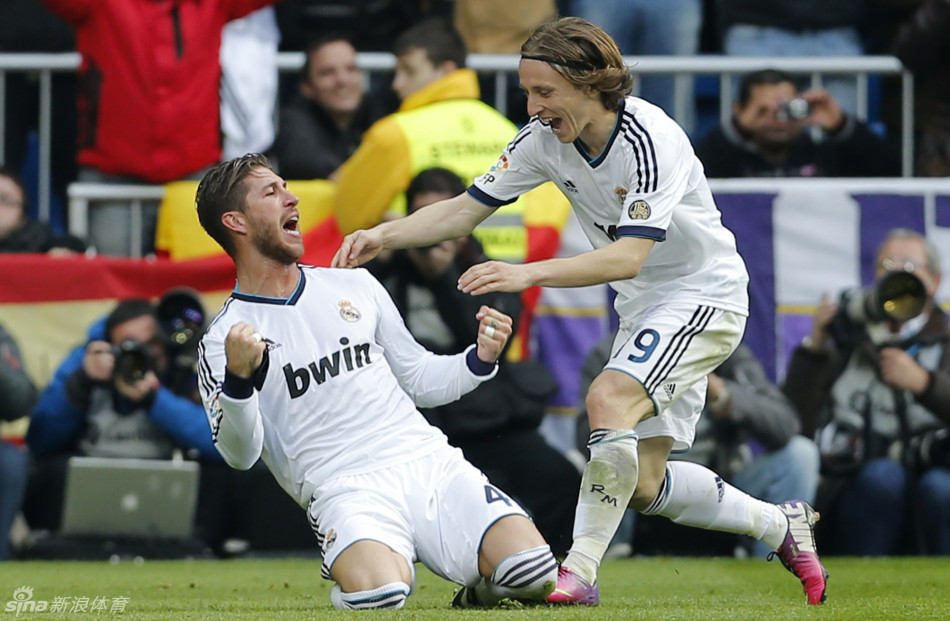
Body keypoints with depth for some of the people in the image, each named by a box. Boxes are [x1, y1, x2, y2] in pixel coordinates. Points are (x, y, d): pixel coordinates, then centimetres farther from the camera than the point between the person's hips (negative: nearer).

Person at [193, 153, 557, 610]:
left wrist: (480, 359, 8)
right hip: (345, 489, -4)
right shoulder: (221, 341, 4)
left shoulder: (355, 286, 18)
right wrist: (239, 381, -25)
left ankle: (478, 587, 15)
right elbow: (240, 454, -7)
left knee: (533, 574, -21)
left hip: (433, 464, 4)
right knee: (378, 592, -35)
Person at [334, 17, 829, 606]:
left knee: (609, 398, -31)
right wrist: (384, 235, -18)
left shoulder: (651, 139, -28)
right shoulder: (545, 139, -7)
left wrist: (528, 273, -46)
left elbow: (628, 256, -37)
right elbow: (467, 208, -2)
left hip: (705, 295, -8)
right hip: (642, 308, 8)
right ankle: (782, 524, 28)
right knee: (645, 485, 7)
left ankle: (581, 571, -26)